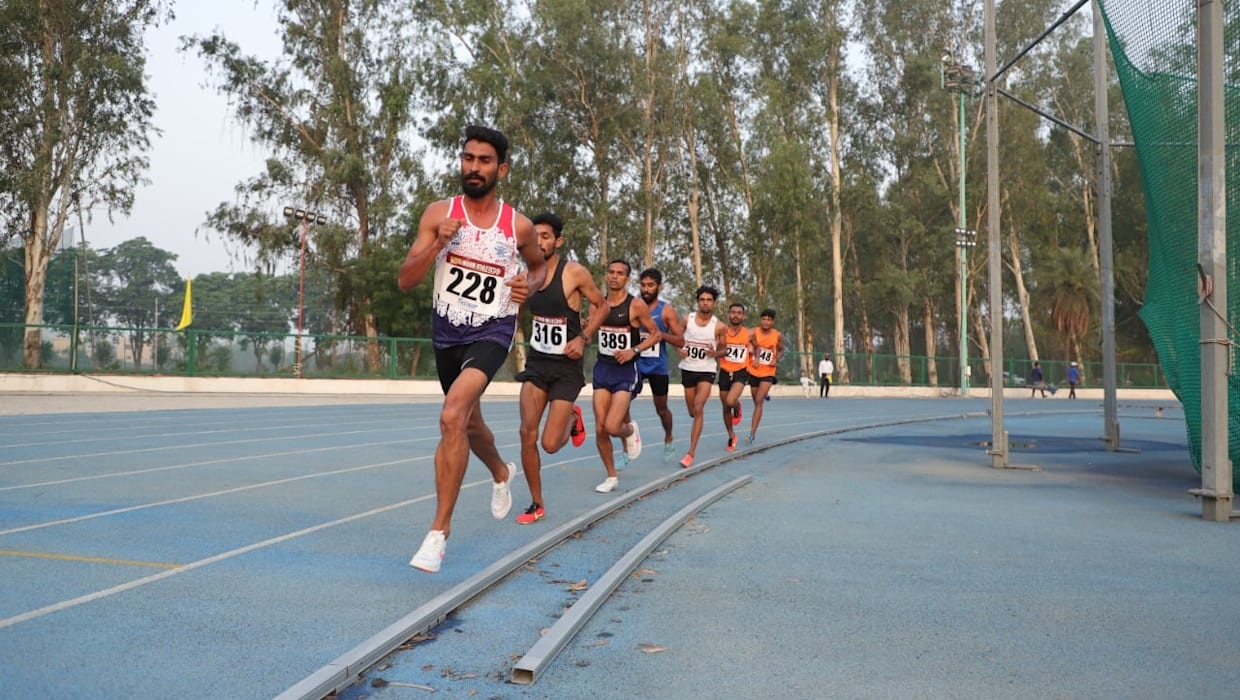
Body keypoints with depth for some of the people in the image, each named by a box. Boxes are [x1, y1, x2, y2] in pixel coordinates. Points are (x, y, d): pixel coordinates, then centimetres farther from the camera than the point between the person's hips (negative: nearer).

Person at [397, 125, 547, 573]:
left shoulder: (519, 226, -6)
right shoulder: (439, 214, -5)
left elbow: (539, 265, 16)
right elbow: (404, 282, -8)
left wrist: (530, 284, -6)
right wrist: (438, 244, -24)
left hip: (492, 331, -4)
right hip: (447, 331, 4)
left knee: (452, 417, -27)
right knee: (469, 423, 22)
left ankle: (440, 530, -17)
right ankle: (501, 473, 56)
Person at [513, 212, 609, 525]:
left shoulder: (575, 273, -13)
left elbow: (602, 305, -1)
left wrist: (583, 338, -12)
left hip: (566, 366, -4)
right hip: (537, 361, 4)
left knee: (550, 444, -7)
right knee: (527, 434, -7)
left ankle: (572, 419, 30)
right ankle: (536, 504, 10)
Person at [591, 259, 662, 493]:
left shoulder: (636, 305, -8)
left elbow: (656, 334, -2)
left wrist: (634, 351, -14)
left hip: (625, 371, -4)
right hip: (602, 368, 5)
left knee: (612, 427, -17)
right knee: (600, 429, 1)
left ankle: (630, 430, 20)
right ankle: (611, 476, 18)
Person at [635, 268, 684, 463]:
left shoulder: (667, 311, -6)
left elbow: (680, 340, -8)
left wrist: (659, 333, -23)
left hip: (658, 367, -1)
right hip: (635, 363, 1)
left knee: (661, 409, 13)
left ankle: (668, 441, 40)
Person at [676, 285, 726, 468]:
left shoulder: (718, 326, -6)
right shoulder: (687, 320, -3)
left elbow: (722, 350, 6)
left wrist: (714, 353, -17)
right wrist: (680, 350, -12)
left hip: (706, 371, -3)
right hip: (687, 369, 3)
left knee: (698, 410, -17)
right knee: (692, 412, 13)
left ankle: (691, 452, -14)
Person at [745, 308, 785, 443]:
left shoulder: (778, 336, -4)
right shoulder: (753, 333, -8)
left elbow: (781, 350, 10)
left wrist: (777, 360, -8)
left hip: (768, 373, -2)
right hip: (754, 371, 2)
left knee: (758, 401, -14)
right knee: (756, 401, 14)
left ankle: (752, 433, -14)